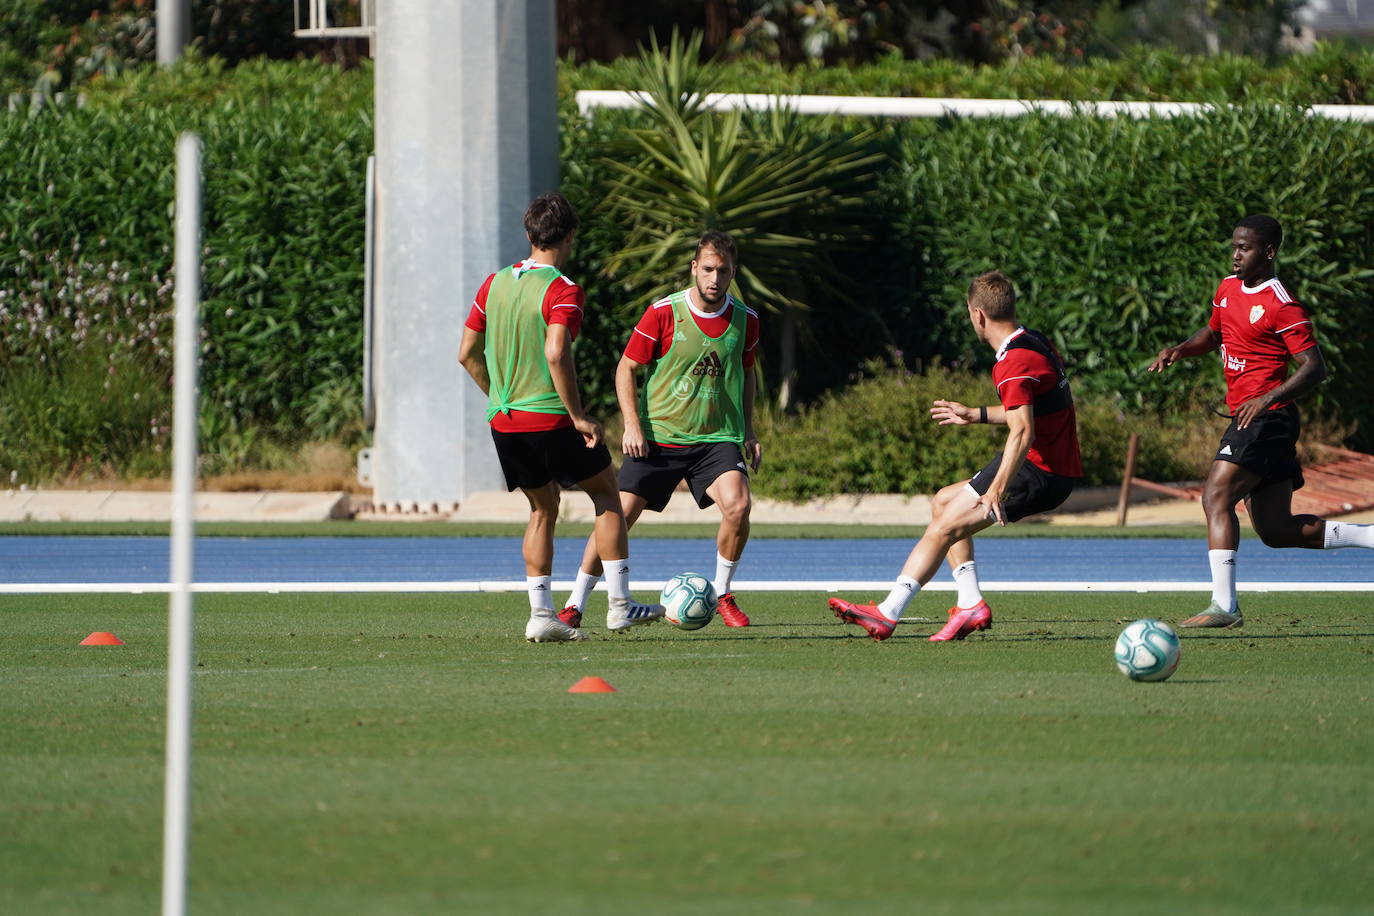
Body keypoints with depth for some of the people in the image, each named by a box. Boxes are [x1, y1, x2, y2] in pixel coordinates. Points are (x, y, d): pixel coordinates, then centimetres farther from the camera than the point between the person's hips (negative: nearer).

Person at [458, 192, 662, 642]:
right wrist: (579, 416, -18)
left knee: (542, 508, 17)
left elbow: (467, 354, 10)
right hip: (550, 416, -6)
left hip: (503, 420, 6)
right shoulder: (562, 291, -13)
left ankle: (541, 612, 6)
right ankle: (620, 604, 9)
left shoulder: (495, 284, 7)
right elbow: (555, 354, -26)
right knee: (607, 495, 11)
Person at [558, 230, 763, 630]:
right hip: (658, 436, -2)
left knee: (737, 505, -22)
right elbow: (627, 368, -1)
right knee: (620, 514, -8)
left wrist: (748, 431, 14)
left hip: (718, 437, 2)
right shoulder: (663, 312, -8)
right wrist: (632, 425, -10)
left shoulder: (745, 320, 3)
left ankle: (722, 595, -1)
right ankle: (575, 605, 4)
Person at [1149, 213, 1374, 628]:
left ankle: (1224, 606, -22)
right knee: (1277, 530, 9)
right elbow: (1213, 334, 30)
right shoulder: (1228, 289, 12)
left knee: (1216, 497, -19)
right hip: (1250, 421, 10)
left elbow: (1314, 367, -17)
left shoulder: (1282, 307, -14)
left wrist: (1268, 399, -29)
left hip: (1266, 418, -10)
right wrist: (1179, 349, 9)